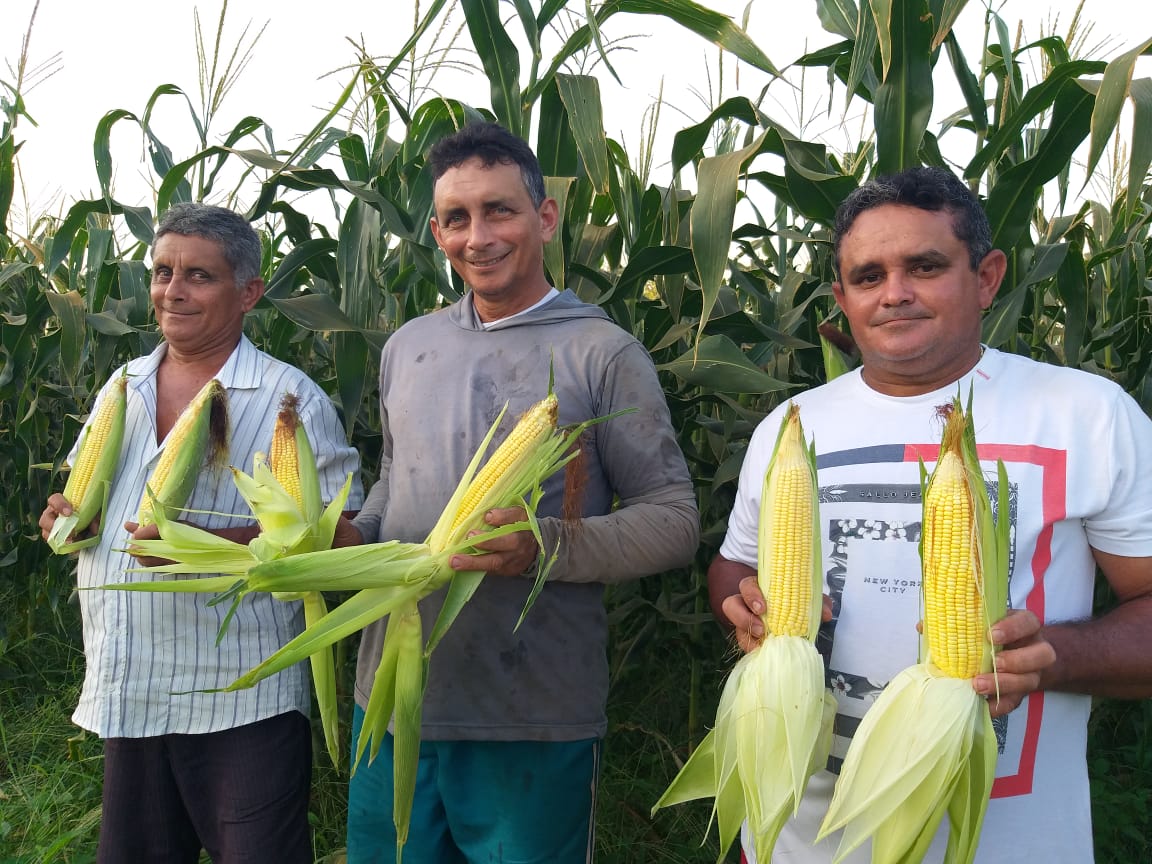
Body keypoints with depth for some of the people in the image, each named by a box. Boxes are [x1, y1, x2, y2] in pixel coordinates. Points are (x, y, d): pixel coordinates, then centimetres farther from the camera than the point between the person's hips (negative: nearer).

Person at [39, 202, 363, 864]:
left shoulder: (291, 399, -9)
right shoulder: (123, 386, 11)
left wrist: (205, 544, -26)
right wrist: (68, 516, 0)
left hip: (242, 703, -6)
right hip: (124, 695, 6)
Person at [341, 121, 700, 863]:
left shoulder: (603, 353, -8)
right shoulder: (407, 346, 9)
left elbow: (676, 519, -10)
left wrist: (550, 545, -25)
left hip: (534, 725, -5)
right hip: (390, 703, 5)